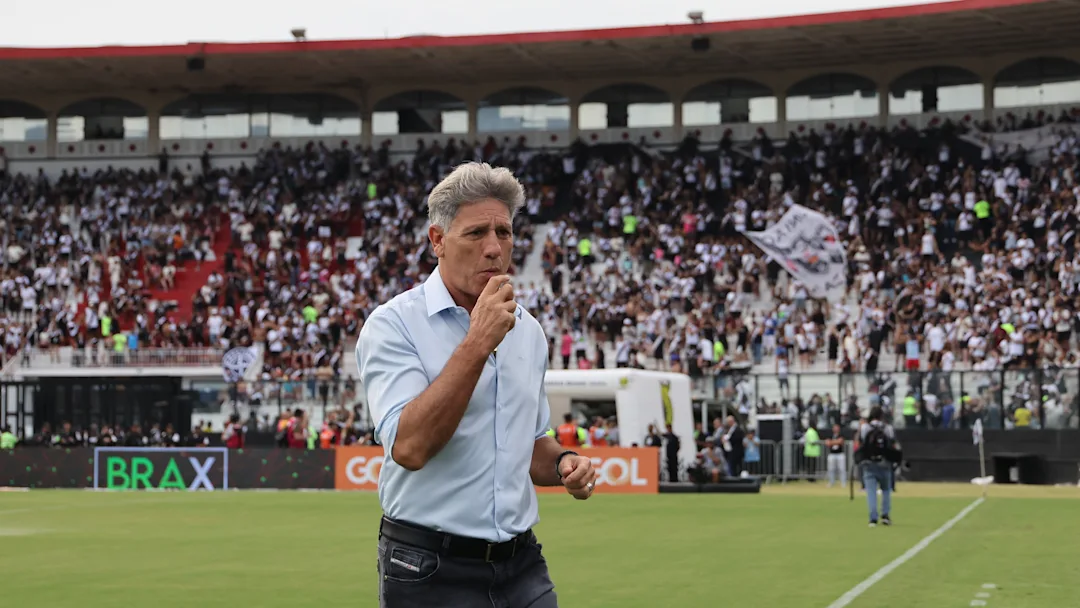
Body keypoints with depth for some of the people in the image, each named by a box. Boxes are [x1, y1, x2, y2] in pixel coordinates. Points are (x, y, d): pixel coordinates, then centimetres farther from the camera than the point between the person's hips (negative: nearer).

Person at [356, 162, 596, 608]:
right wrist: (477, 343, -23)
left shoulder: (527, 331, 10)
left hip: (522, 566, 6)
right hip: (432, 571, -5)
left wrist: (562, 463, 1)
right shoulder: (394, 325, -9)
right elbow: (409, 446, -23)